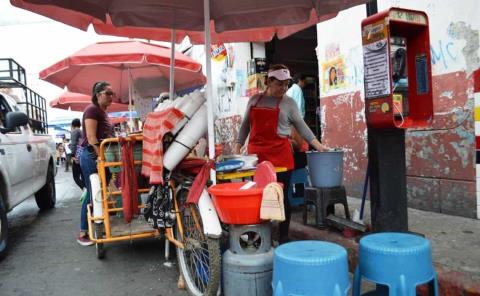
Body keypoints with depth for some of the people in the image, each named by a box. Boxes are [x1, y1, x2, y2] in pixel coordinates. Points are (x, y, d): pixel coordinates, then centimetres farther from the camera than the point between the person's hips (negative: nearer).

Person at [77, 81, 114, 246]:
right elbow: (91, 137, -20)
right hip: (91, 155, -9)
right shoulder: (92, 110, -12)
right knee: (93, 193, -6)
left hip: (100, 155, 9)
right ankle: (83, 233, 3)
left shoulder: (103, 111, 17)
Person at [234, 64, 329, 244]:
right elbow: (245, 125, 17)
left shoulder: (288, 102, 4)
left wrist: (317, 144, -3)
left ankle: (283, 236, 15)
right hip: (256, 155, 2)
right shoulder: (254, 100, 12)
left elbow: (301, 126, 5)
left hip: (280, 155, -2)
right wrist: (237, 147, 12)